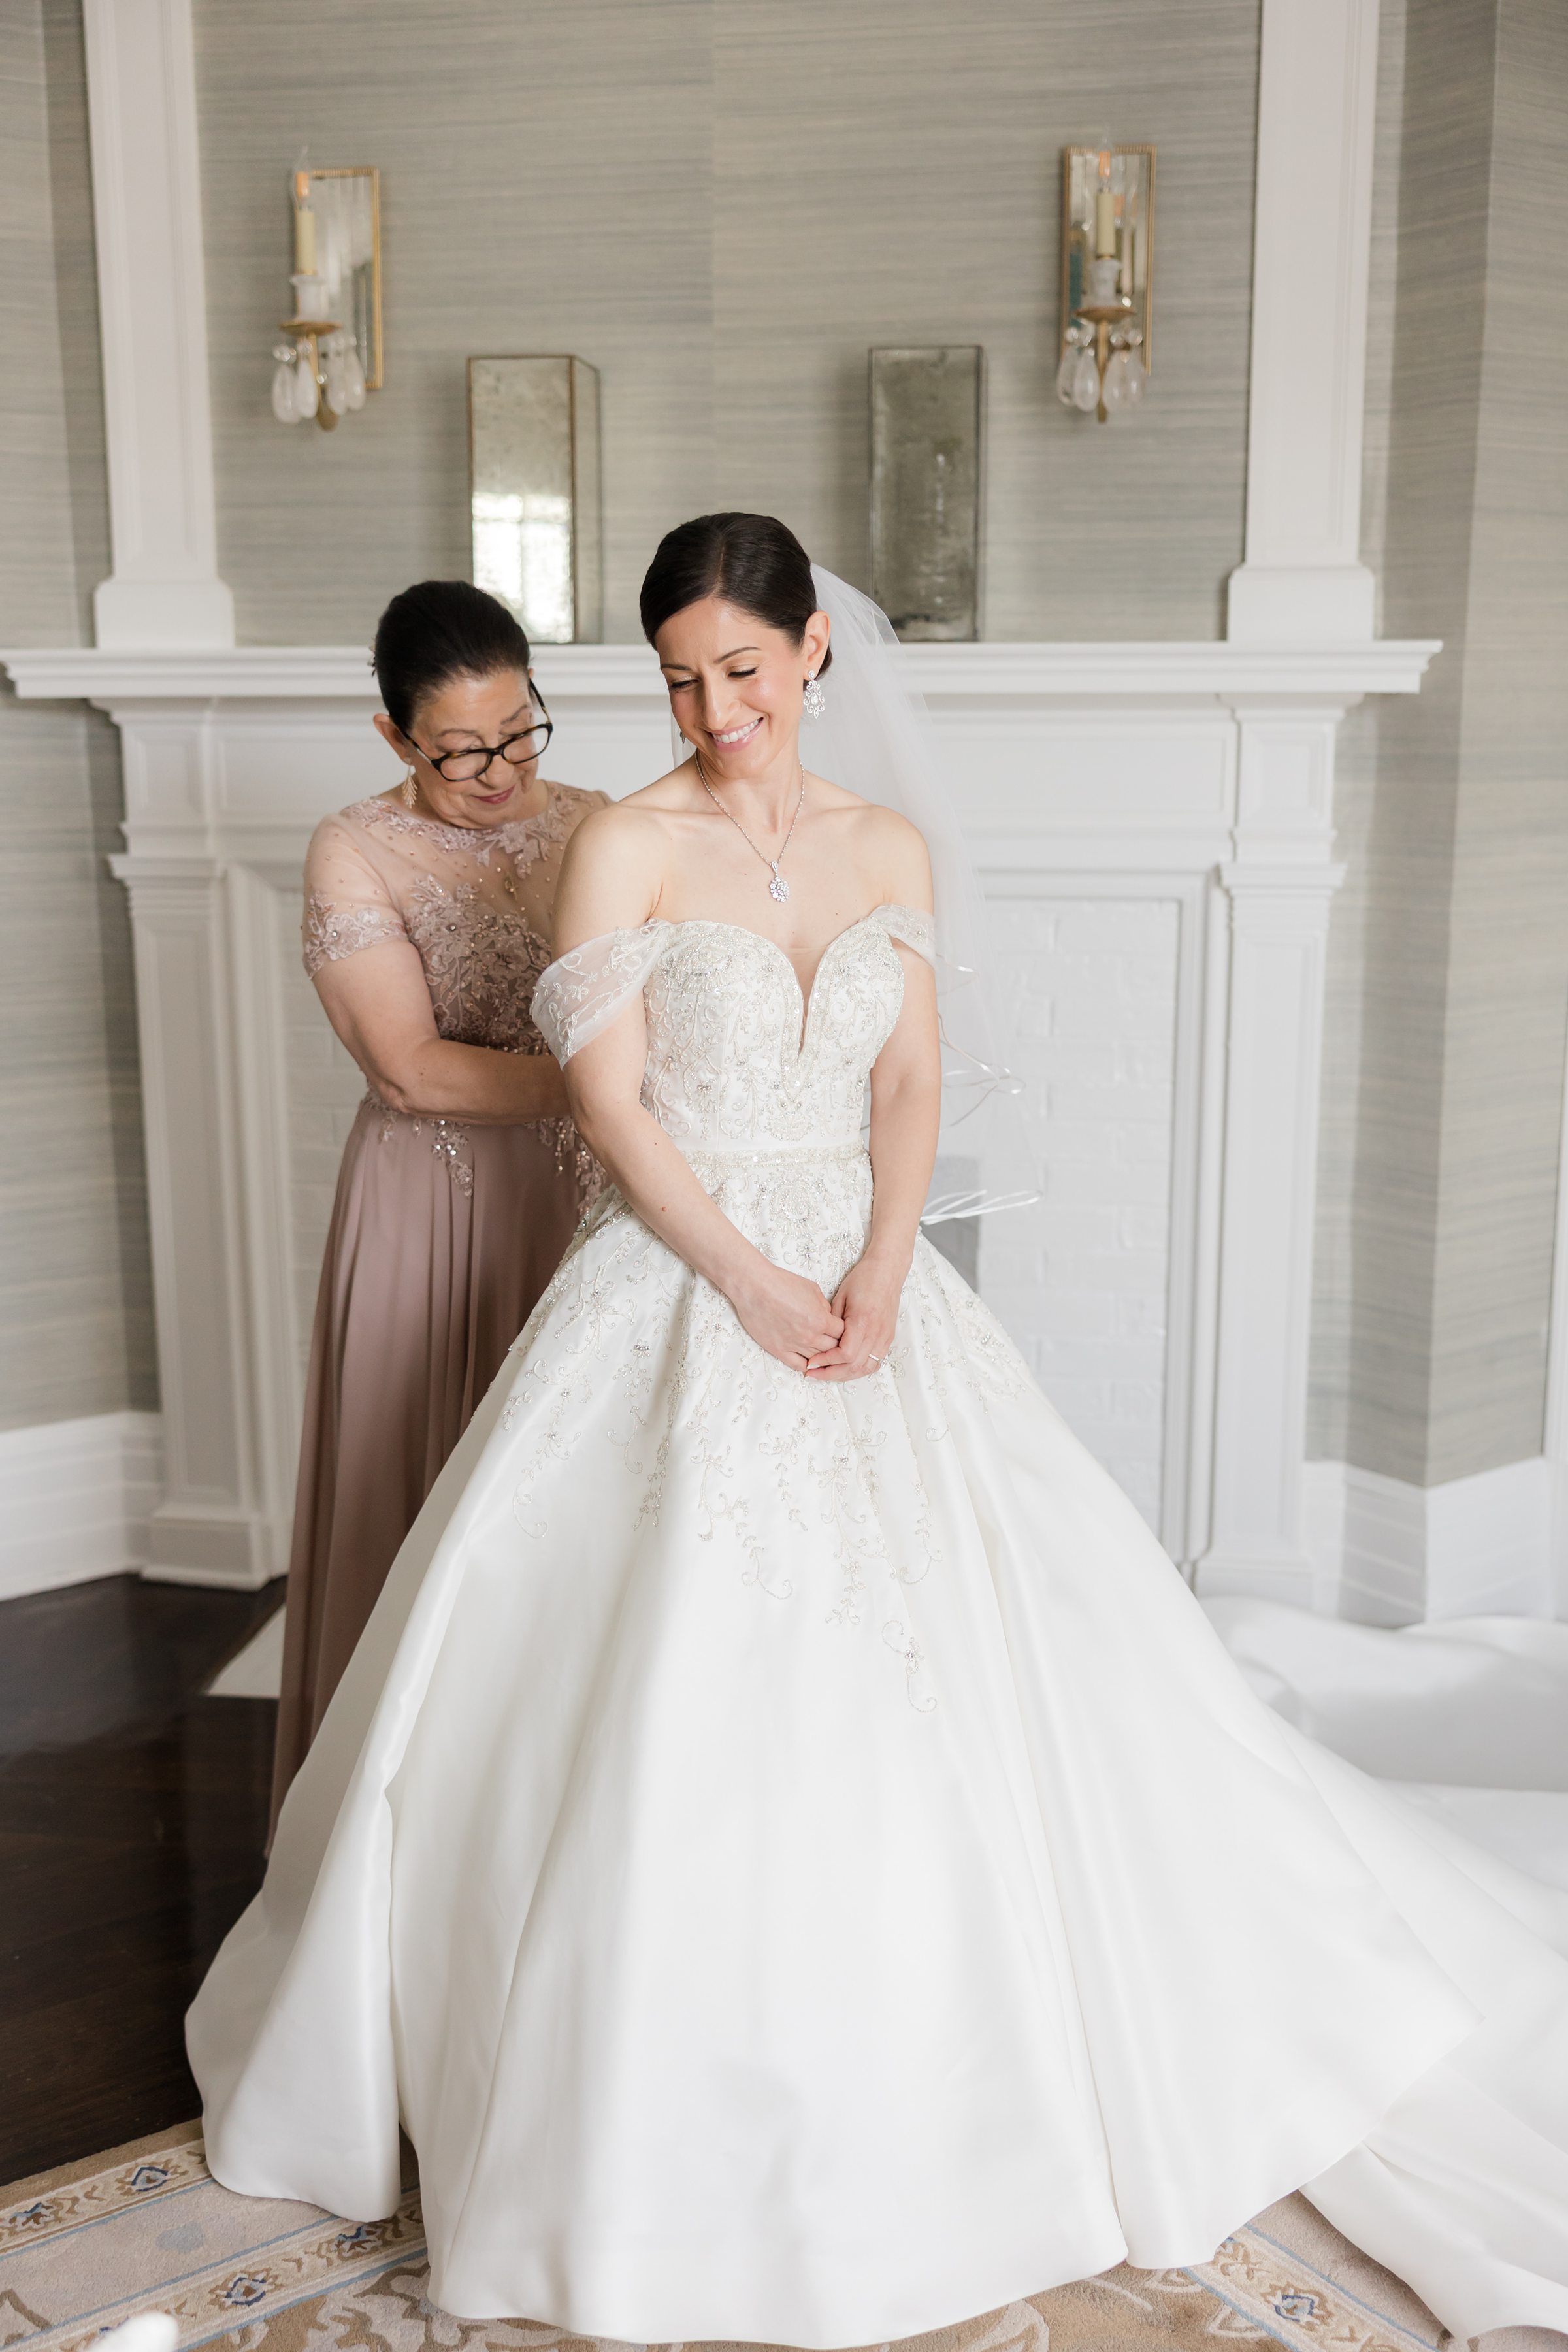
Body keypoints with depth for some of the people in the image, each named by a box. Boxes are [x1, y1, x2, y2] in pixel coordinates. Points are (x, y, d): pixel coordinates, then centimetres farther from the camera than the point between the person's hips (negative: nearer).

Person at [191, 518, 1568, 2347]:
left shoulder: (892, 843, 8)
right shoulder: (627, 846, -4)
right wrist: (753, 1283, -16)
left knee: (922, 1673, 5)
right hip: (677, 1289, -3)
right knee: (672, 1697, -3)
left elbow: (915, 1085, 4)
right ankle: (654, 2109, 18)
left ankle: (917, 2088, 27)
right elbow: (612, 1106, -9)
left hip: (866, 1281, 4)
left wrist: (878, 1273, -11)